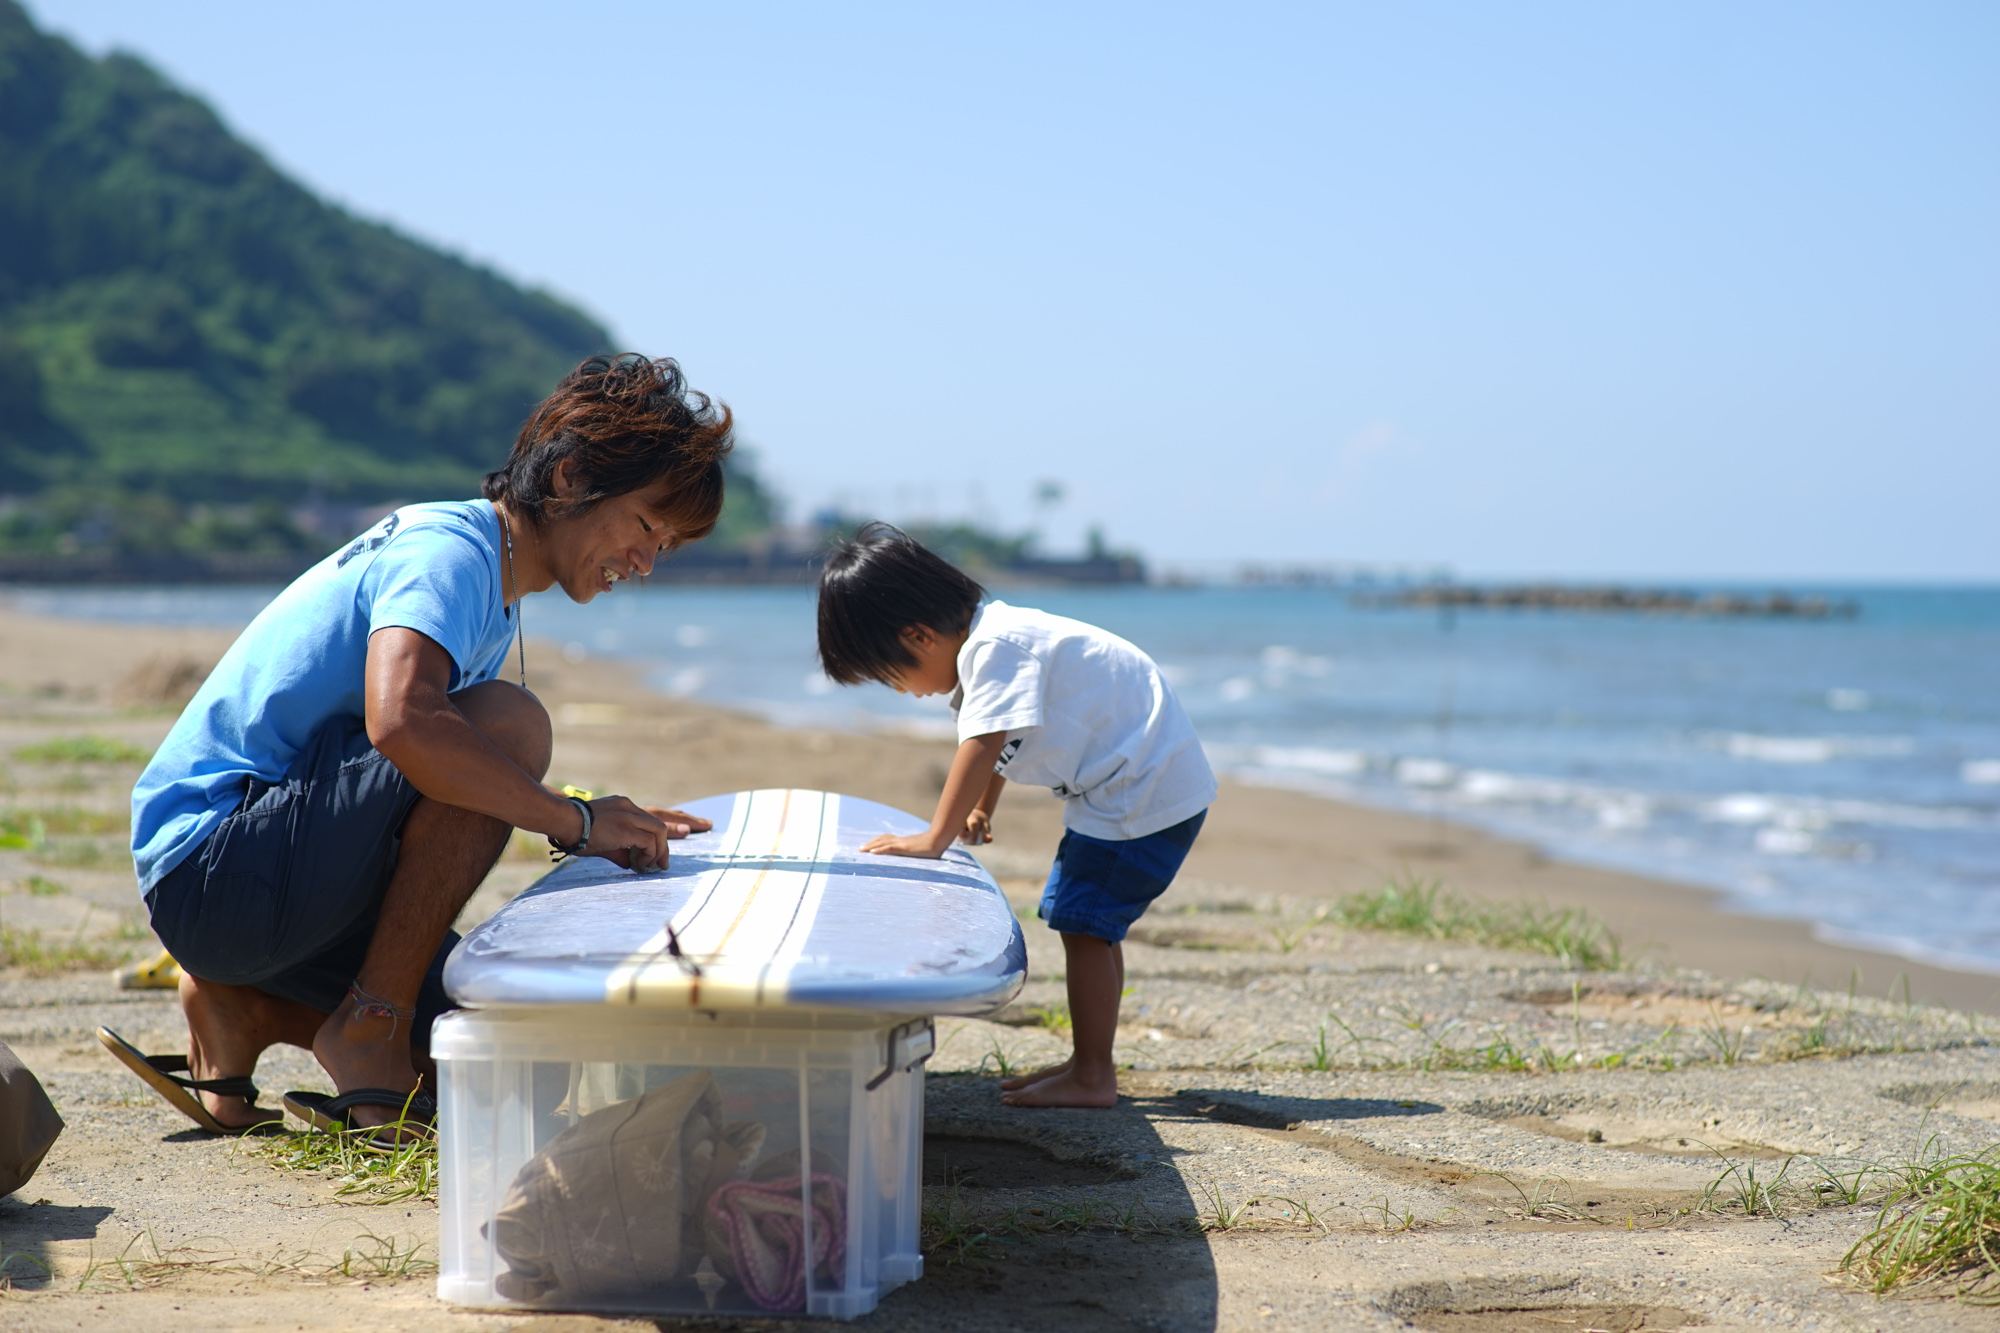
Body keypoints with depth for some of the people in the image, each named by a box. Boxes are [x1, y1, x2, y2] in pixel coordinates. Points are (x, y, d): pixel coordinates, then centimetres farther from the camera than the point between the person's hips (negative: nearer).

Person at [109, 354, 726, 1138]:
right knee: (508, 722, -26)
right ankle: (371, 1025, -17)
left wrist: (610, 830, 4)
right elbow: (400, 723, -36)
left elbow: (458, 808, 17)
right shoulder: (447, 551, -16)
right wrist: (576, 822, -26)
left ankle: (239, 1008, 11)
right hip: (214, 860, -10)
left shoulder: (497, 598, 16)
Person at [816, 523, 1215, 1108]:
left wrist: (935, 837, -24)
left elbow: (983, 746, -29)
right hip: (1125, 789, 11)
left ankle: (1091, 1077, -7)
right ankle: (1089, 1063, 21)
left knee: (1084, 922, -11)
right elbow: (996, 746, 22)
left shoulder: (996, 648, -24)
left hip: (1148, 791, -11)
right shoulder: (990, 639, 7)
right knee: (1090, 924, 14)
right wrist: (978, 814, 23)